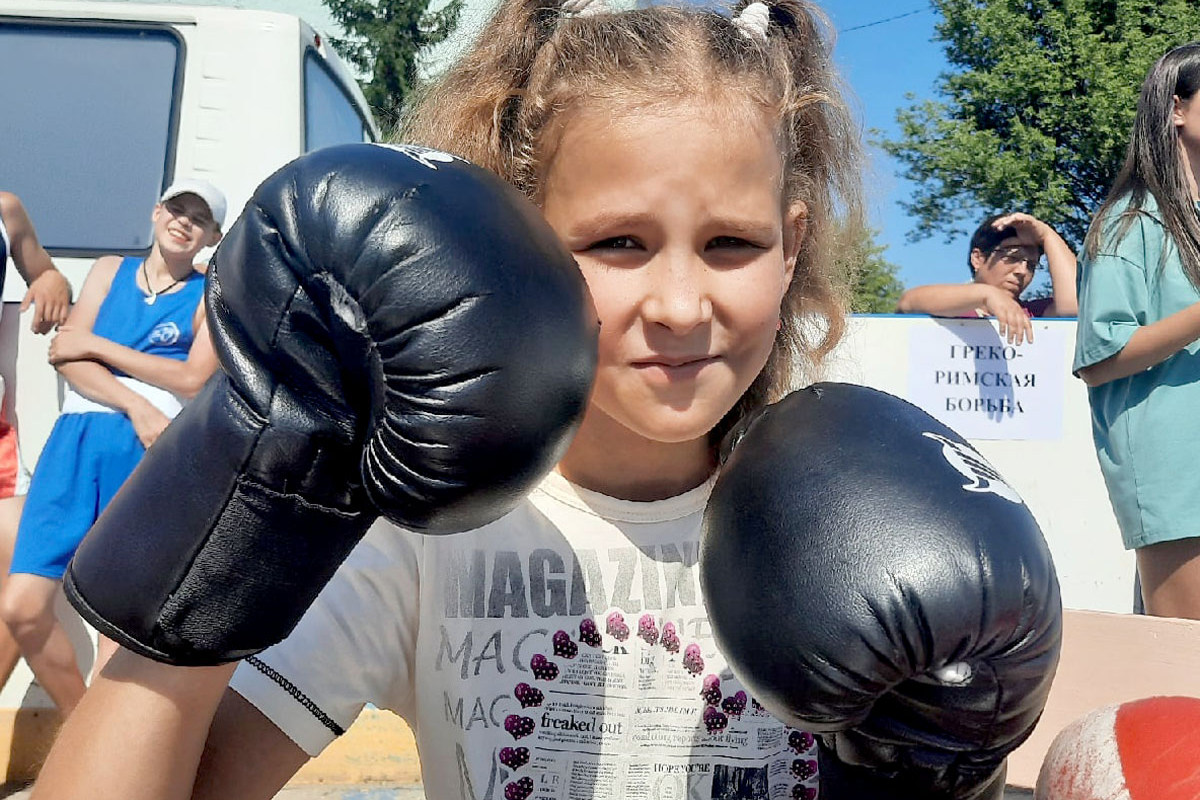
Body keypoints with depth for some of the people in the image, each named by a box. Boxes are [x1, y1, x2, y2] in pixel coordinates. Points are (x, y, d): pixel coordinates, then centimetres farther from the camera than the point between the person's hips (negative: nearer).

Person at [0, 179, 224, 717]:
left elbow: (193, 379, -5)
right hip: (75, 438, 3)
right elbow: (66, 355, 6)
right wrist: (135, 405, -10)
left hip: (151, 450, -3)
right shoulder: (109, 270, 19)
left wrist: (96, 345, -1)